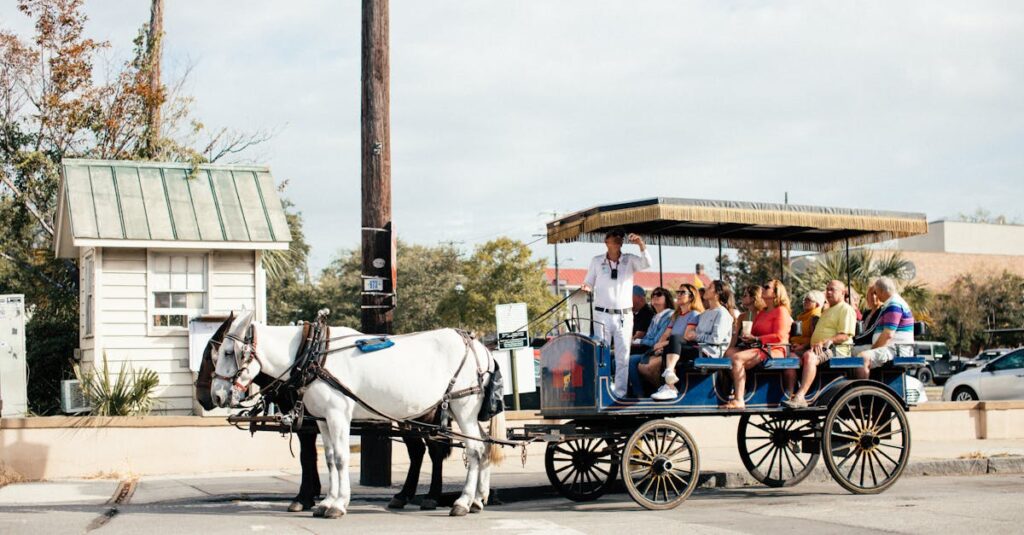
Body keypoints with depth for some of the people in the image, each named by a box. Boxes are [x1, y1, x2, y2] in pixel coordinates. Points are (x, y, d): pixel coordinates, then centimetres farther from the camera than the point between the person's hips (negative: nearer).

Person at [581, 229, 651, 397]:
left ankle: (620, 392, 3)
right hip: (602, 315, 0)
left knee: (623, 356, -1)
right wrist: (586, 288, -12)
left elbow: (647, 264, -14)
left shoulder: (630, 260, 4)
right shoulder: (596, 261, 6)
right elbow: (588, 284, 11)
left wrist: (641, 245, -27)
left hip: (624, 315, 0)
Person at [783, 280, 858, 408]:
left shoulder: (846, 309, 1)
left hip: (836, 349, -9)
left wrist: (826, 342, -24)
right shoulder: (827, 311, 32)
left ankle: (800, 397, -49)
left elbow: (845, 335, -12)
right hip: (819, 349, 9)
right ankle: (789, 395, -25)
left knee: (809, 356, -37)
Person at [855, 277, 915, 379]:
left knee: (862, 358, -32)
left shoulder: (894, 306, -13)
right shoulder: (894, 303, 23)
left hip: (897, 350, -12)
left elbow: (888, 334, -21)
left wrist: (872, 349, -11)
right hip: (893, 348, 12)